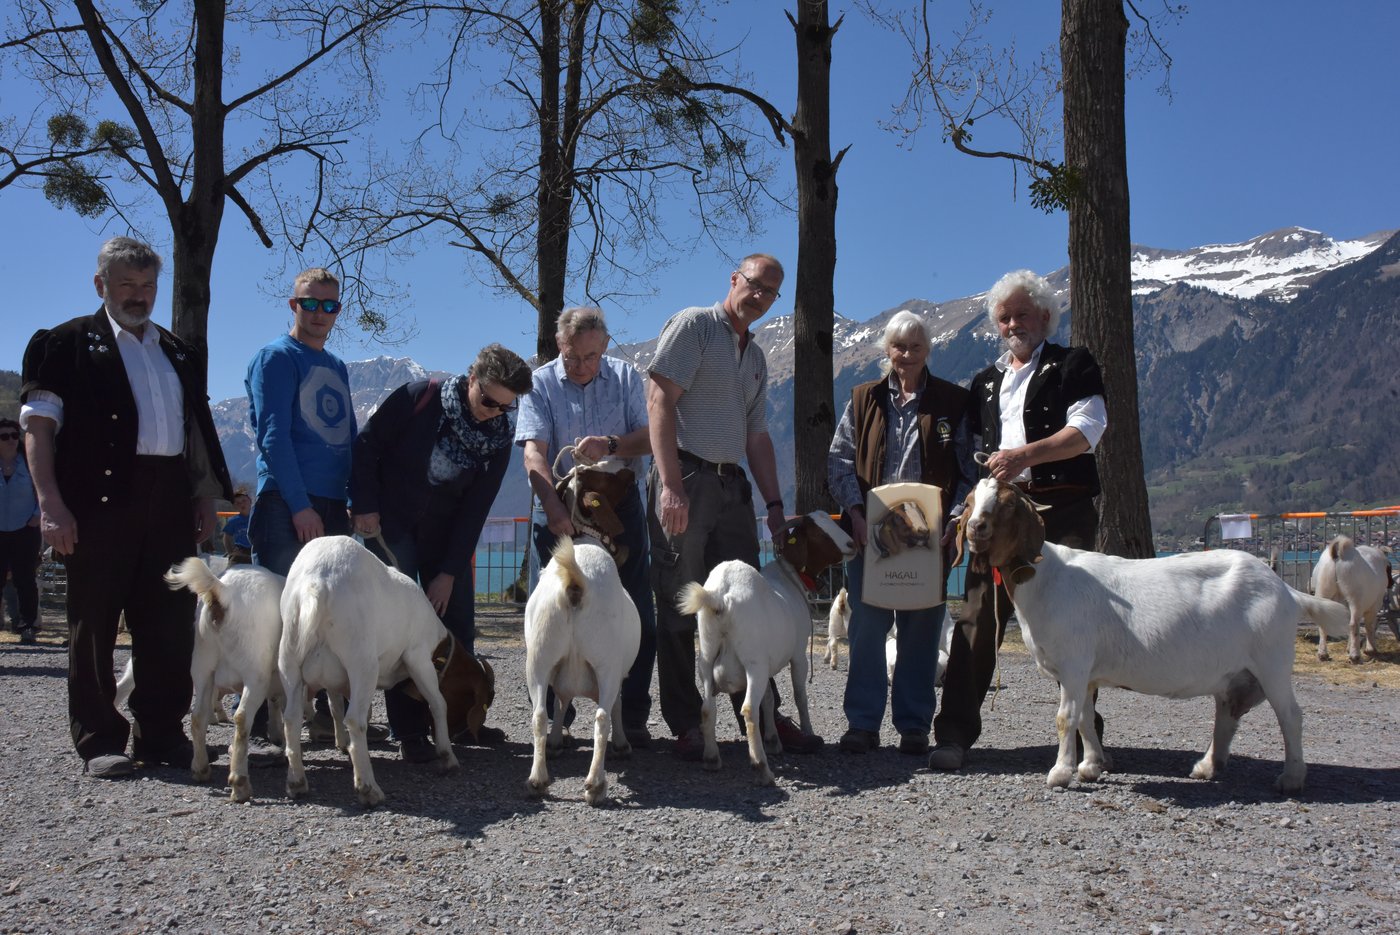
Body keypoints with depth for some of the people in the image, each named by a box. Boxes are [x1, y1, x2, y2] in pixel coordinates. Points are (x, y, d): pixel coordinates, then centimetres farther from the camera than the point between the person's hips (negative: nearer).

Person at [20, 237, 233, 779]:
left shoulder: (179, 353, 21)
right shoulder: (68, 342, 5)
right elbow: (38, 424, -3)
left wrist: (205, 499, 13)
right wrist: (51, 503, -13)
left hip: (170, 502, 5)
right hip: (100, 499, -5)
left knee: (170, 623, 6)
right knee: (94, 622, 1)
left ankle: (161, 733, 16)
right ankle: (99, 741, 10)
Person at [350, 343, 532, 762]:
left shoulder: (499, 436, -7)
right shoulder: (419, 398, -17)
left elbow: (474, 509, -7)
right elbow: (366, 445, -8)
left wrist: (449, 573, -9)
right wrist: (364, 506, -13)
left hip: (444, 534, 4)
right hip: (389, 526, -4)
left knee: (458, 625, 4)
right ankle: (409, 730, -2)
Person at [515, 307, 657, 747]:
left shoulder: (625, 377, 6)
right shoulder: (540, 383, 0)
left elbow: (649, 438, -2)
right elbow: (533, 450, -13)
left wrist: (611, 445, -24)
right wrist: (553, 507, -28)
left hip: (620, 503, 1)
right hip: (562, 510, -1)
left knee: (636, 616, -1)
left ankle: (632, 718, 9)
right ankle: (556, 719, 12)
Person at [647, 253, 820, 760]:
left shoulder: (757, 357, 20)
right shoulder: (693, 325, -3)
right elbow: (659, 402, -13)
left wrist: (774, 504, 13)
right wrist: (670, 485, -20)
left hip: (733, 485, 7)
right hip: (685, 478, -7)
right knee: (678, 607, -1)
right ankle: (685, 726, 8)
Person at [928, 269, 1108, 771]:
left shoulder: (1073, 366, 8)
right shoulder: (986, 381, 23)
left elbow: (1087, 428, -8)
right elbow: (974, 447, 27)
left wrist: (1025, 455, -21)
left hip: (1063, 508, -4)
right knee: (978, 617, -4)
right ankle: (956, 732, -2)